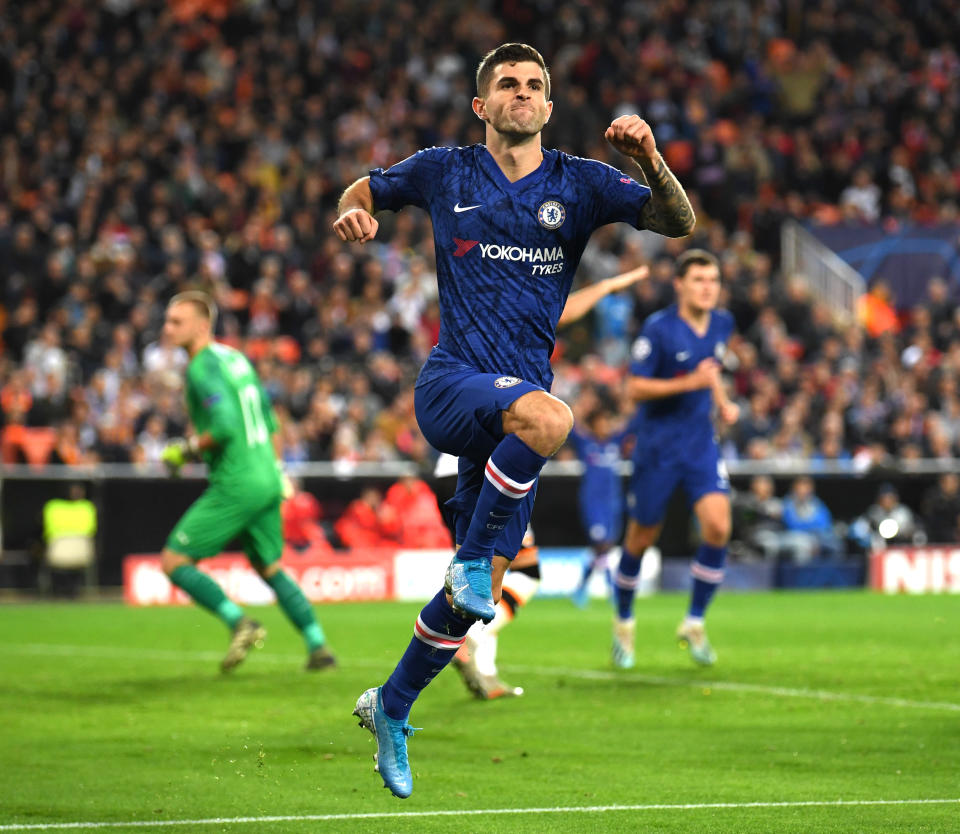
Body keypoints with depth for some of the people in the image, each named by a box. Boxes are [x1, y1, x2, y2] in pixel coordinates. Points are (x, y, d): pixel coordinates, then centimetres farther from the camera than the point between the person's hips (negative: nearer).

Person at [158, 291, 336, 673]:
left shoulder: (202, 367, -13)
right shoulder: (236, 358, 15)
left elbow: (225, 425, -24)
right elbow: (269, 422, 21)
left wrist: (187, 449, -10)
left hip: (235, 484, -9)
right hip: (267, 478, 9)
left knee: (174, 560, -3)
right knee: (270, 568, 21)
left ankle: (240, 623, -11)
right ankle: (318, 647, 16)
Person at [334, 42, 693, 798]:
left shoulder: (579, 183, 7)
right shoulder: (445, 173, 7)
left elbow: (679, 223, -3)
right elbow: (370, 188, 24)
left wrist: (650, 161, -22)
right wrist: (354, 212, -1)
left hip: (515, 408, 3)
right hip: (451, 382, -3)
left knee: (477, 592, 6)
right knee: (548, 418, -37)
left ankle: (391, 707, 26)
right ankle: (472, 559, -20)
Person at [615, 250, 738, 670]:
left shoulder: (722, 324, 4)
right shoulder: (658, 329, -16)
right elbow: (634, 388, -16)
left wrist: (723, 402, 6)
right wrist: (690, 382, -25)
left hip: (701, 444, 4)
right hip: (657, 444, -4)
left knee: (718, 527, -14)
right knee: (642, 537, 7)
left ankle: (694, 623, 1)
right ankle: (624, 622, 30)